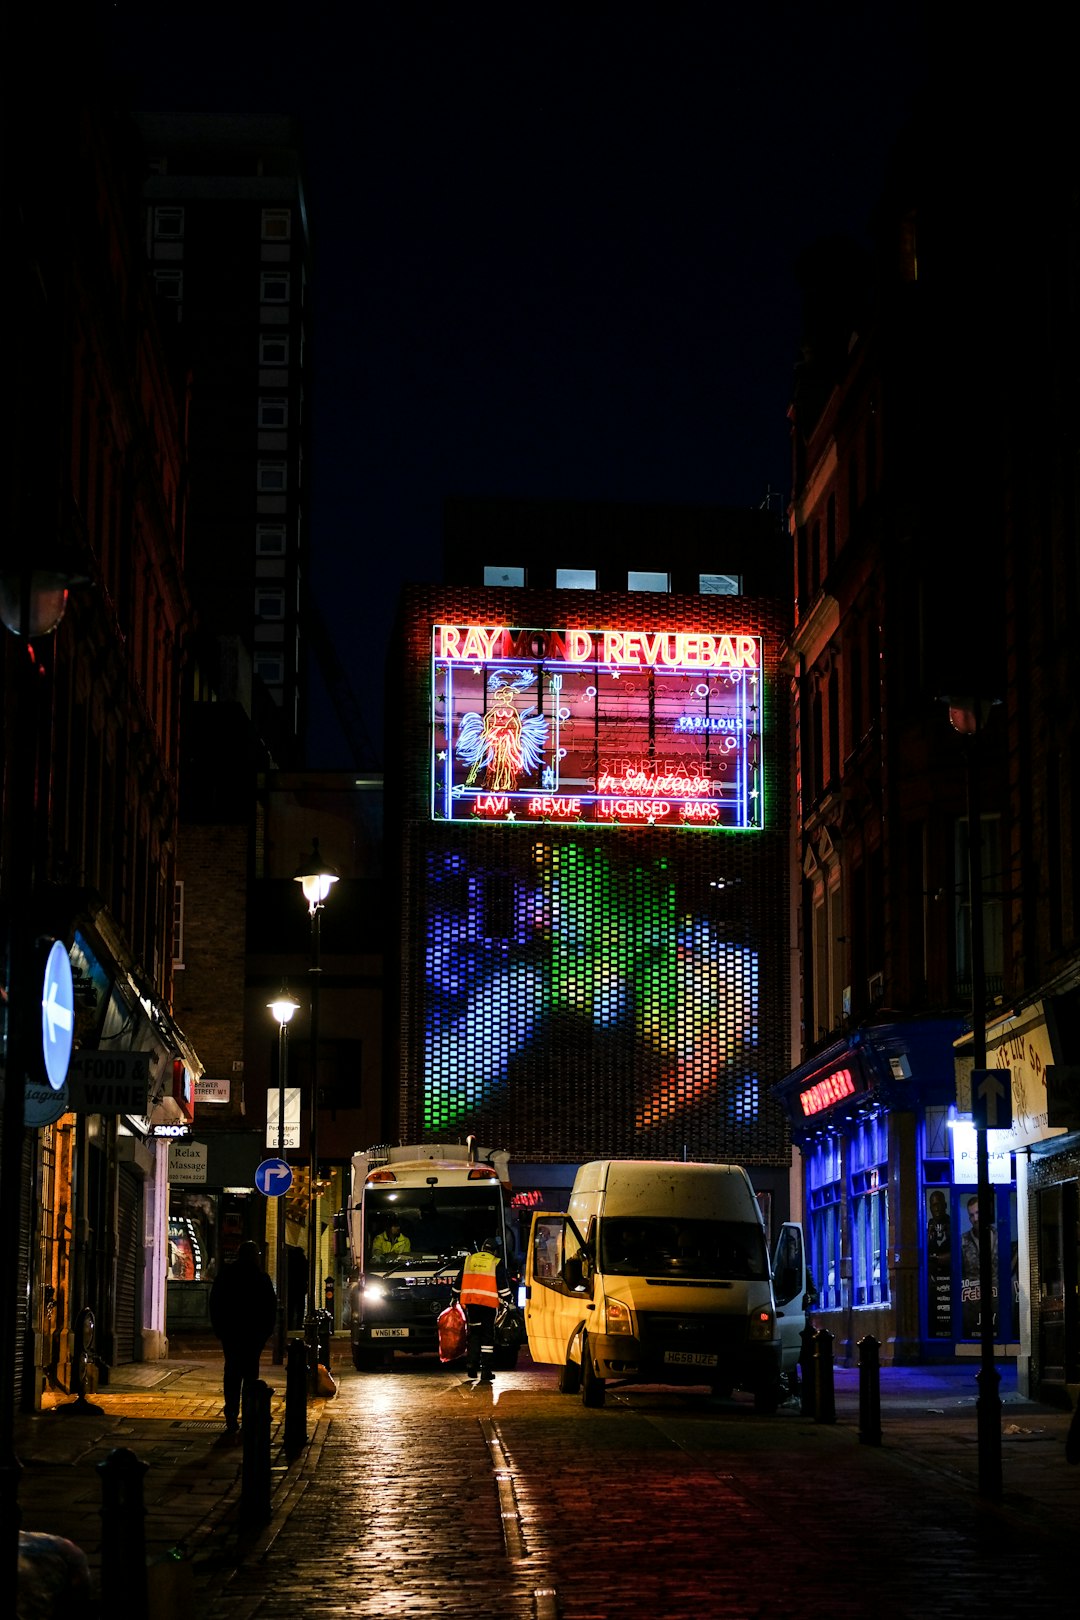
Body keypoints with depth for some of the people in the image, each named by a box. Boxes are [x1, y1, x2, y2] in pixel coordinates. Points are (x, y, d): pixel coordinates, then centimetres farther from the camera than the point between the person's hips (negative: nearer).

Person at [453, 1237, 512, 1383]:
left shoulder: (468, 1260, 13)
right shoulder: (497, 1263, 4)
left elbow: (458, 1282, 19)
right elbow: (503, 1285, 1)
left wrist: (456, 1297, 29)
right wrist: (507, 1301, 7)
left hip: (469, 1301, 3)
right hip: (488, 1303, -3)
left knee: (474, 1333, 16)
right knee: (487, 1336, 2)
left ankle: (471, 1363, 4)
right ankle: (486, 1370, -2)